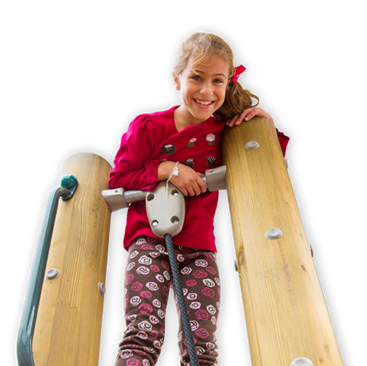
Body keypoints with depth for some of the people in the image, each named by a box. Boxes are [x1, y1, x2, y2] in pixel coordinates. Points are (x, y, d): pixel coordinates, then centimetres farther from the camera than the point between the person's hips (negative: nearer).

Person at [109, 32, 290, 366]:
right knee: (143, 337, -14)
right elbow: (117, 180, 1)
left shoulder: (226, 130, 5)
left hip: (200, 248, 3)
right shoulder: (148, 126, -4)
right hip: (150, 241, -2)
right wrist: (166, 168, -14)